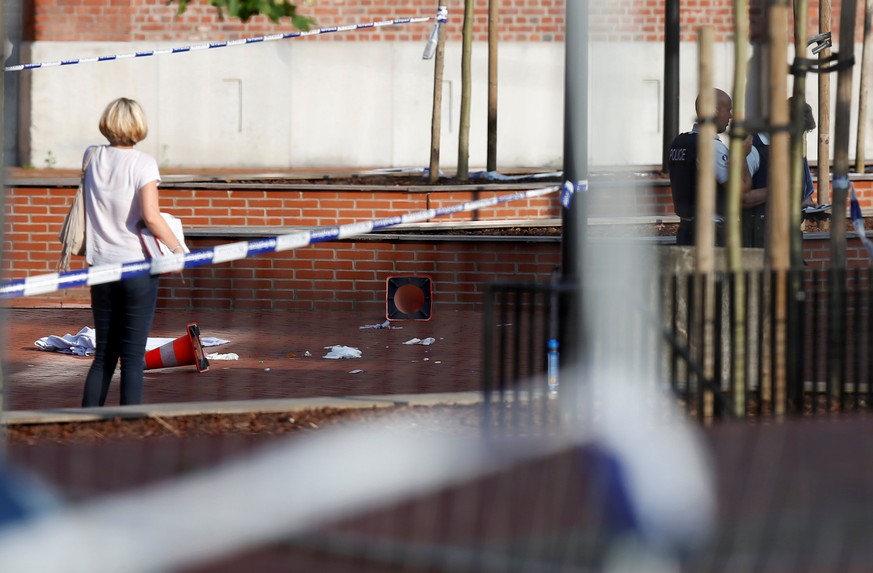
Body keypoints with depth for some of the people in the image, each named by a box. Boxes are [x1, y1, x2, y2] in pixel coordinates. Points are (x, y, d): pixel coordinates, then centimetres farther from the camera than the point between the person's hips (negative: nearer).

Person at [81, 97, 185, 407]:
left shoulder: (92, 157, 4)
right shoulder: (143, 163, -10)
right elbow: (150, 216, -20)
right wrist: (177, 248, -10)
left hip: (101, 266, 4)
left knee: (104, 355, 12)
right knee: (132, 357, 1)